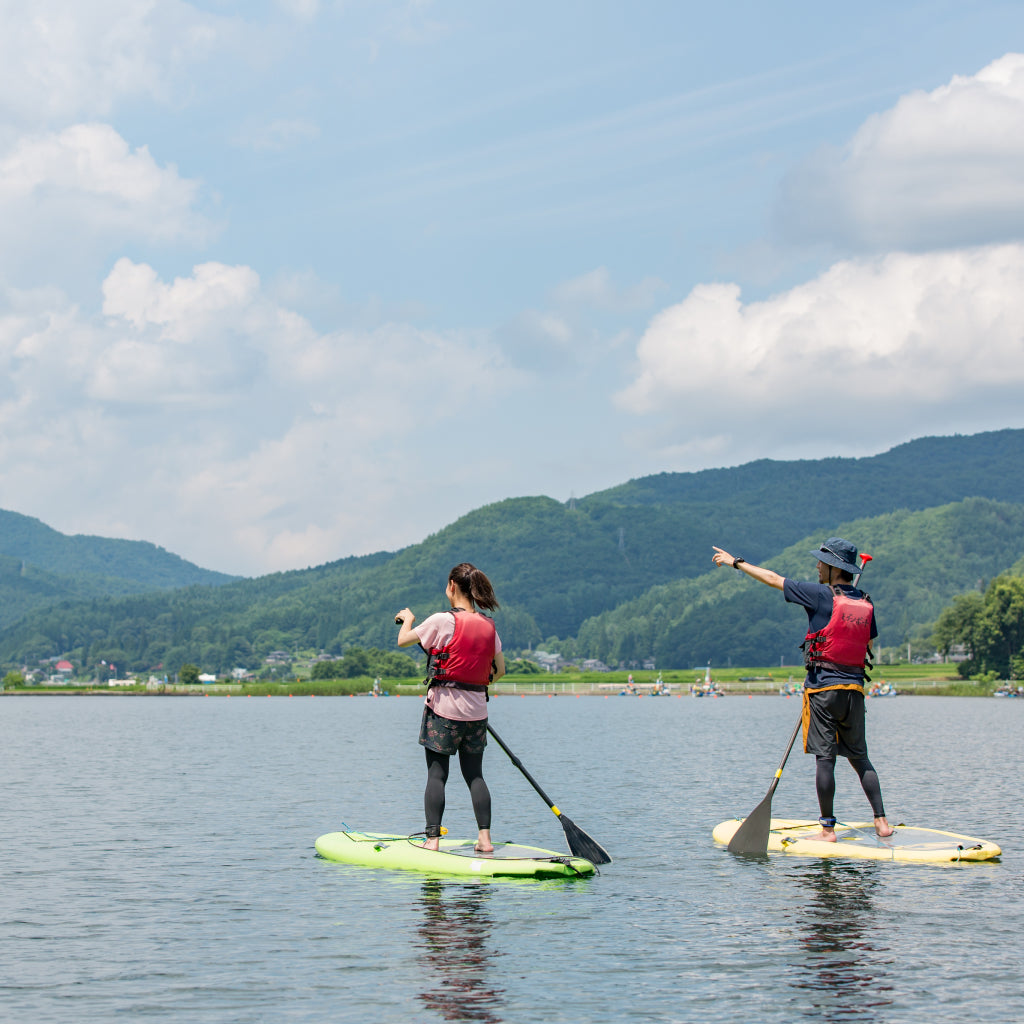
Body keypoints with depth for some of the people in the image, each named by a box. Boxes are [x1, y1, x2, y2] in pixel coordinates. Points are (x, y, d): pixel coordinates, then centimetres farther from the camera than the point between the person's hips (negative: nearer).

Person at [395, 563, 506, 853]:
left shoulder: (442, 621, -12)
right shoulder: (489, 626, 4)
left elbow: (403, 641, -1)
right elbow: (499, 670, 10)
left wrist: (407, 618, 19)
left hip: (443, 707, -4)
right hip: (477, 709, 5)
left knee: (437, 774, 0)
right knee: (474, 774, 11)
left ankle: (432, 839, -3)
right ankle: (485, 838, 5)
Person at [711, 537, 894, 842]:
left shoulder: (821, 596, -8)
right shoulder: (866, 604, 8)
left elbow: (773, 580, -1)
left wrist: (736, 562, 8)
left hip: (823, 686, -6)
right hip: (855, 689, 6)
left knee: (824, 757, -3)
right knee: (859, 757, 14)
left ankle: (827, 830, -2)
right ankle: (881, 822, 8)